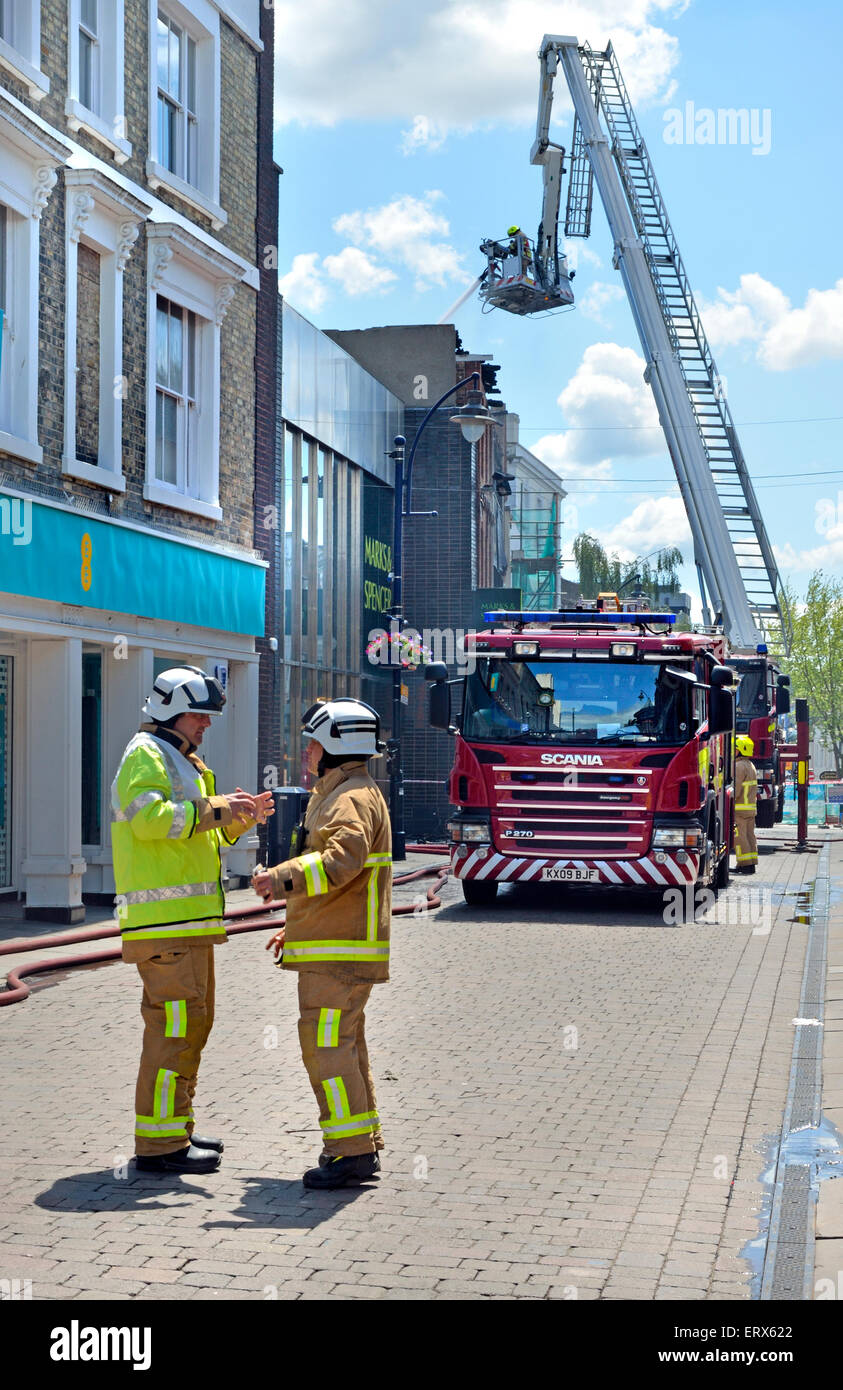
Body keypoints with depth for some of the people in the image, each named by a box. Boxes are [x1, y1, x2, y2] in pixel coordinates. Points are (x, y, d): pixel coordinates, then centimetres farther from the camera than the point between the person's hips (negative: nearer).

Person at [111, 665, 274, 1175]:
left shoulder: (181, 761, 25)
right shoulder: (145, 754, -7)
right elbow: (147, 817, -23)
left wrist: (238, 818, 11)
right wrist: (214, 808, -22)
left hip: (190, 919, 11)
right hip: (164, 917, -11)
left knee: (194, 1020, 14)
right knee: (175, 1023, -11)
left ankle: (176, 1128, 22)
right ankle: (159, 1142, -8)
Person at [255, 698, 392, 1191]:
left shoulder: (354, 799, -14)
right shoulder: (337, 796, 21)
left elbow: (342, 860, -33)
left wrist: (285, 878, -41)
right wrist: (296, 928, 28)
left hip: (340, 954, -11)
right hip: (332, 949, 11)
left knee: (326, 1045, -11)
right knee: (344, 1046, 13)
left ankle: (351, 1151, -8)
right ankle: (363, 1148, 19)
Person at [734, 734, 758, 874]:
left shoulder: (739, 766, -15)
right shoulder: (751, 766, 16)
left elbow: (735, 790, -20)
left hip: (739, 809, -9)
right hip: (751, 808, 9)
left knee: (739, 836, -6)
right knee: (749, 835, 10)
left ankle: (745, 864, -8)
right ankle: (751, 863, 12)